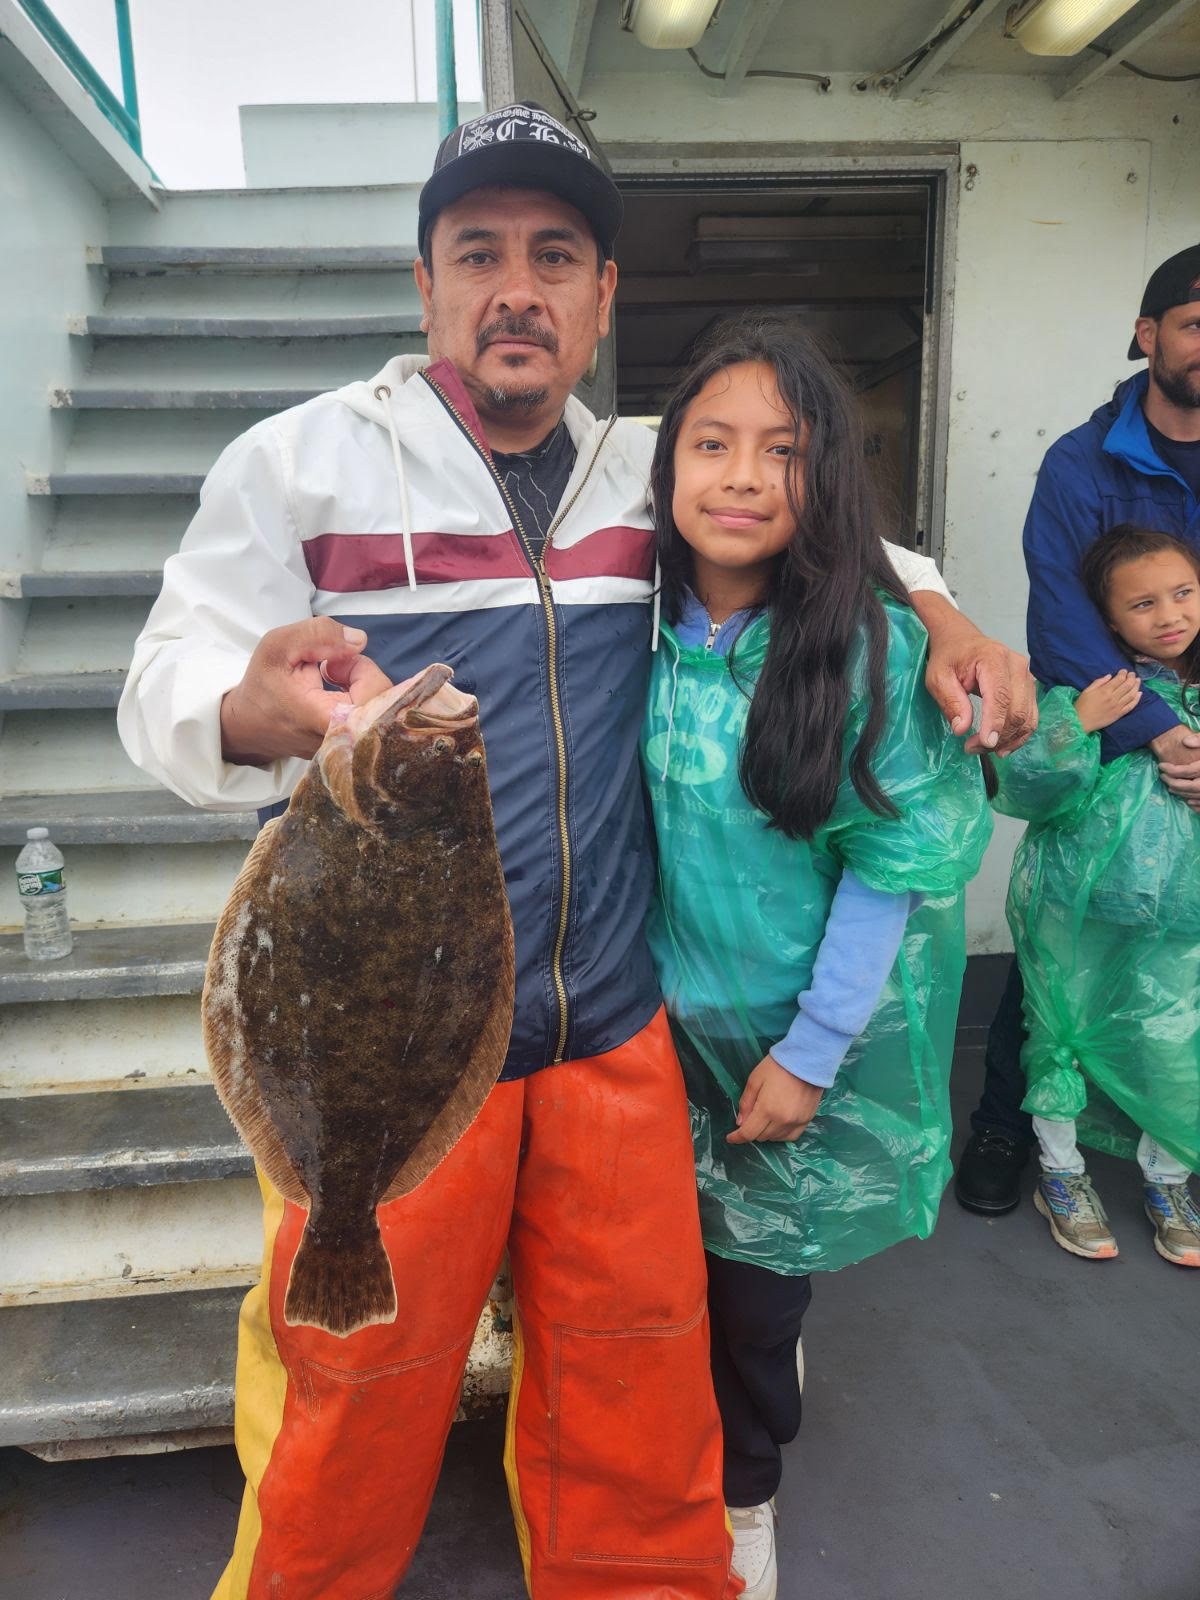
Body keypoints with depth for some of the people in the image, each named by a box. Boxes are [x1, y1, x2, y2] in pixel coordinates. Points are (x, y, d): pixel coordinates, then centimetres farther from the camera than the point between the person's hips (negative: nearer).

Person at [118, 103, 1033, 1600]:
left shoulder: (647, 470, 9)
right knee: (351, 1419, 11)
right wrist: (253, 708, -29)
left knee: (637, 1419, 16)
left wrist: (940, 615, 7)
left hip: (611, 1027, 4)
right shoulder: (298, 461, -1)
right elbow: (167, 683, -5)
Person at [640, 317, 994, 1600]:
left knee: (756, 1273, 17)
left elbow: (895, 864, -14)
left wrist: (809, 1053, -12)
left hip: (809, 1029, -2)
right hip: (668, 1015, 3)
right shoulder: (645, 627, -9)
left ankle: (741, 1491, 48)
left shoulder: (872, 646, -19)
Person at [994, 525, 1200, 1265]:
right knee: (1063, 1037, 12)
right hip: (1075, 911, -3)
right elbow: (1025, 794, -16)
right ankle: (1061, 1174, 35)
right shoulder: (1083, 687, -12)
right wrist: (1077, 726, -27)